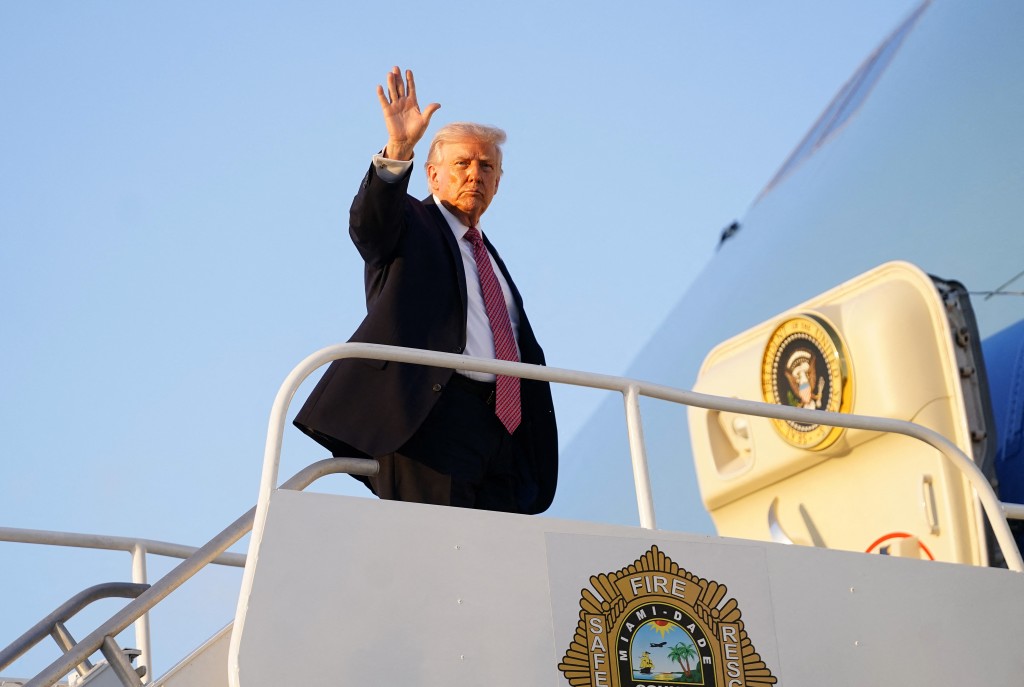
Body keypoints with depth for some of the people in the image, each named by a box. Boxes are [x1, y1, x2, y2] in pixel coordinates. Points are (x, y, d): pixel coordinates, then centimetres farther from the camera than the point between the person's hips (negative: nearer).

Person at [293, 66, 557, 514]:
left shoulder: (489, 255, 31)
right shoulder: (410, 224, 11)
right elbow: (368, 222, -15)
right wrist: (397, 154, -30)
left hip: (498, 429, 7)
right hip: (432, 421, -7)